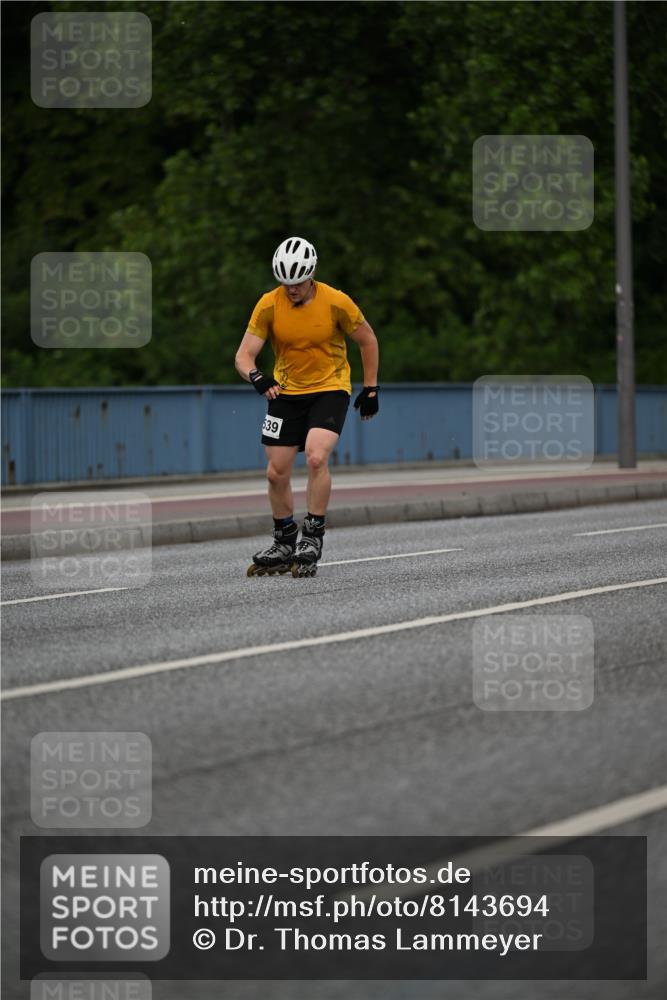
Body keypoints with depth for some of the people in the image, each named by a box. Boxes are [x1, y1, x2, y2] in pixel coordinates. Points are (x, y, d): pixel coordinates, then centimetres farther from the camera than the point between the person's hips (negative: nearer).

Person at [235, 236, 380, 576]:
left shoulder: (336, 302, -16)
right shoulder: (268, 305, -12)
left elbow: (368, 341, 1)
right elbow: (244, 355, -13)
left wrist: (371, 388, 2)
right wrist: (256, 377, -35)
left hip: (330, 389, -3)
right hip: (286, 392, 3)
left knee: (316, 458, -26)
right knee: (276, 473, 3)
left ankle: (313, 537, -14)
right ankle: (285, 544, 22)